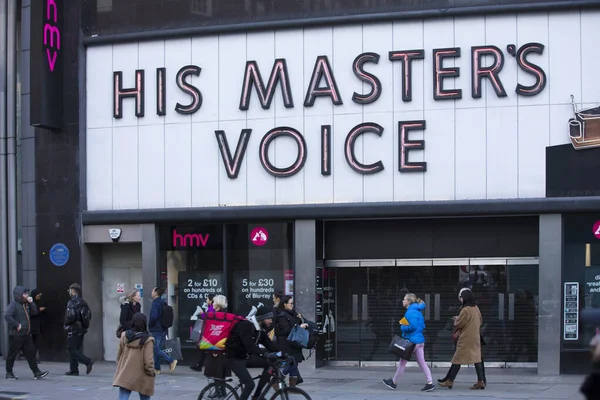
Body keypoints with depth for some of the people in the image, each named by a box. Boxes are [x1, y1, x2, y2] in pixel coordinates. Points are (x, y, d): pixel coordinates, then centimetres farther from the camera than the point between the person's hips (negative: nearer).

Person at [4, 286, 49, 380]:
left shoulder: (26, 304, 15)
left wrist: (31, 303, 1)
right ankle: (9, 373, 14)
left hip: (26, 335, 8)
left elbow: (34, 312, 13)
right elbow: (7, 316, -25)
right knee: (12, 355, 4)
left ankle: (36, 373, 4)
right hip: (16, 335, -8)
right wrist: (17, 325, -23)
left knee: (31, 353, 4)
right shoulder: (13, 304, -12)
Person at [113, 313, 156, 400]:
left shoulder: (124, 336, -1)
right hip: (141, 376, -3)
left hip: (125, 375, 3)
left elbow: (119, 355, 9)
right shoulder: (147, 340, -15)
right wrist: (151, 372, 0)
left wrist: (119, 366, 23)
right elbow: (148, 360, -15)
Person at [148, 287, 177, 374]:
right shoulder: (163, 303, 13)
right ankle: (157, 368, 15)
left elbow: (154, 316, -27)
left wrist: (150, 325, -9)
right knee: (157, 349, 13)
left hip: (156, 330, -9)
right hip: (163, 330, 9)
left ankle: (171, 361, -18)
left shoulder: (155, 304, -15)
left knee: (156, 349, -7)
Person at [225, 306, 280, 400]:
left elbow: (270, 345, 3)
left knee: (270, 364, -6)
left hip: (246, 356, 8)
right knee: (250, 384, -22)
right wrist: (265, 354, -46)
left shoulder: (260, 330, 4)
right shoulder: (246, 325, -23)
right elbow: (249, 346, -35)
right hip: (234, 359, -8)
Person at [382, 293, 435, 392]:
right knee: (422, 362, 6)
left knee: (402, 362, 6)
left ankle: (394, 382, 19)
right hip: (420, 340, 9)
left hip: (412, 340, -9)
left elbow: (413, 326, -25)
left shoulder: (410, 312, -15)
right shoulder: (417, 311, 14)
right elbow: (422, 326, 18)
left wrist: (402, 327, -10)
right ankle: (430, 383, -2)